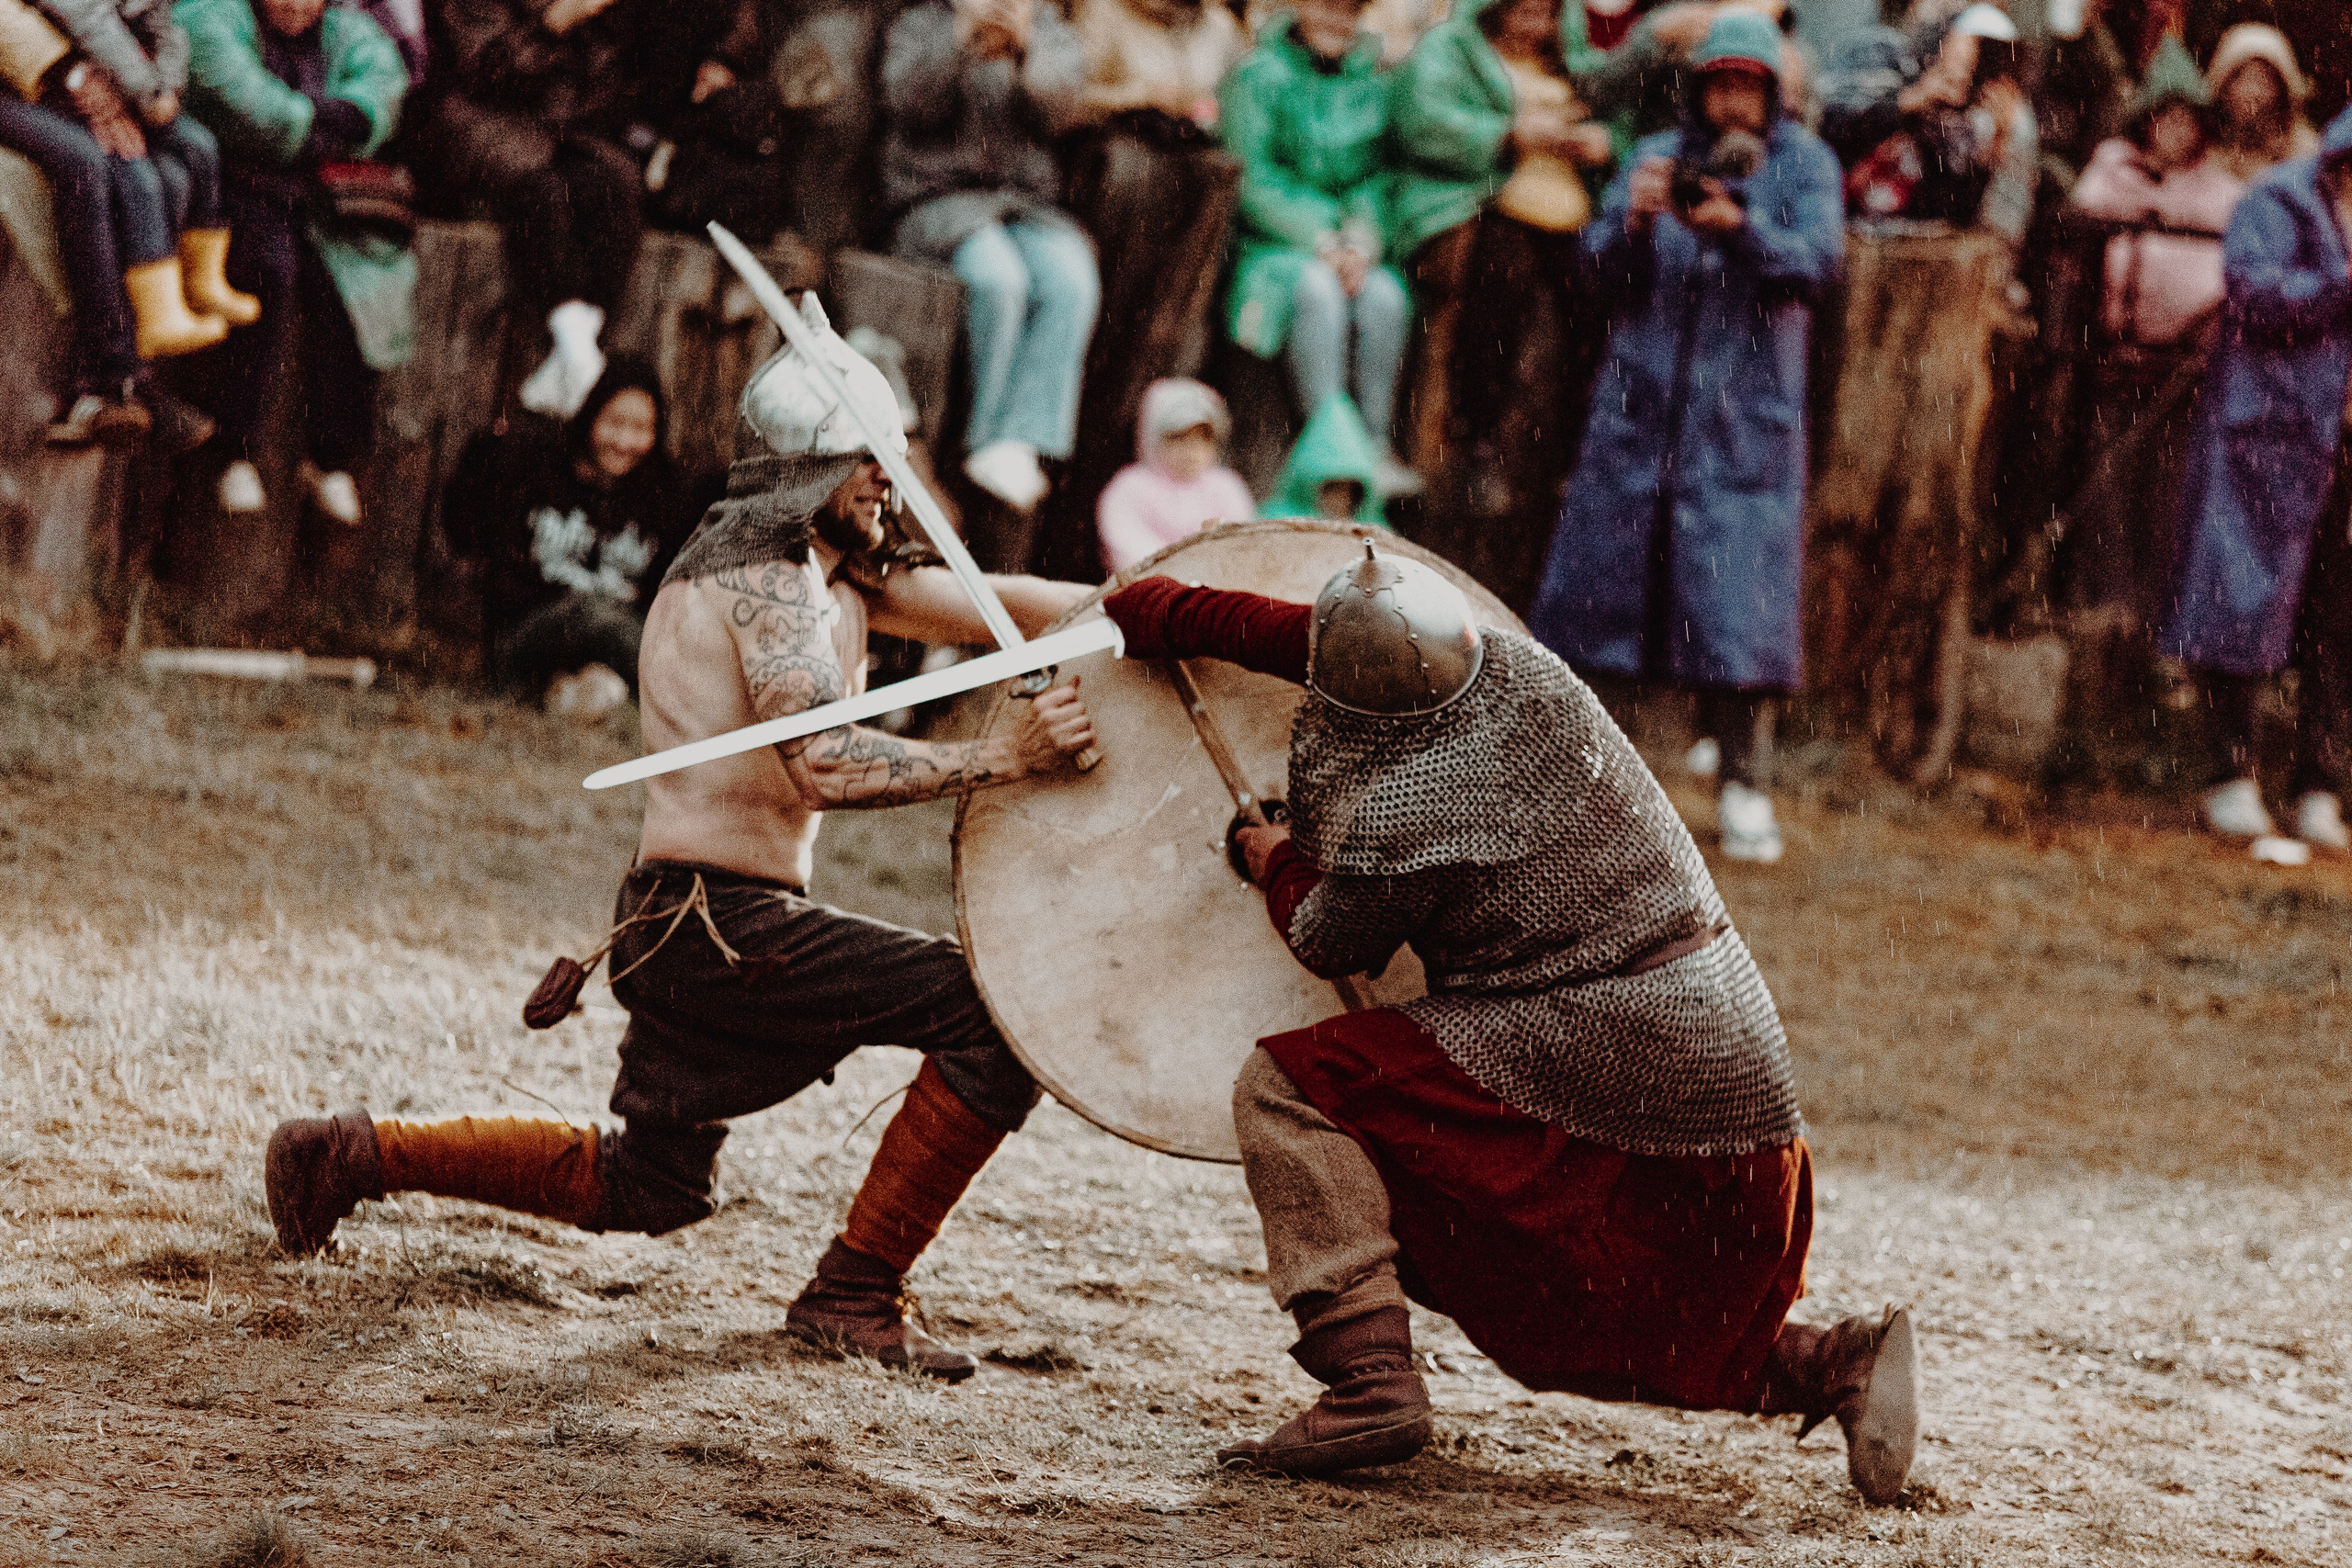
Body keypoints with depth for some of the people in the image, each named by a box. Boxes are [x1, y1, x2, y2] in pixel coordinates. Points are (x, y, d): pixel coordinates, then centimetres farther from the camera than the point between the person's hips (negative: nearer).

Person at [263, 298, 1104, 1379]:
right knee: (998, 1012, -16)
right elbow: (825, 764, -30)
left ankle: (355, 1156, 25)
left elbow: (992, 606, 13)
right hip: (724, 920, -10)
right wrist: (1008, 757, -34)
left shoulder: (838, 574, 14)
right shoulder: (770, 580, -17)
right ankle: (855, 1296, -10)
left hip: (678, 926, 10)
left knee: (640, 1188, 25)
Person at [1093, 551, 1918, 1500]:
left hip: (1603, 1080, -8)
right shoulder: (1519, 671, 2)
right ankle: (1844, 1367, 12)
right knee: (1560, 1337, 25)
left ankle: (1367, 1380, -11)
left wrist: (1276, 862, 24)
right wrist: (1156, 611, 28)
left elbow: (1331, 946, 4)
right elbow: (1297, 635, 19)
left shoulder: (1397, 826, -20)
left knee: (1286, 1087, -3)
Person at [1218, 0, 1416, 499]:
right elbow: (1252, 177, -8)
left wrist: (1362, 238, -12)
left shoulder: (1373, 79, 11)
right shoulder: (1259, 74, -2)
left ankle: (1378, 446, -26)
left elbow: (1380, 174, 8)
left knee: (1385, 297, -28)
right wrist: (1319, 239, -16)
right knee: (1319, 290, -35)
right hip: (1272, 245, -3)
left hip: (1353, 247, 3)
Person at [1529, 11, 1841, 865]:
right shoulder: (1656, 159, 7)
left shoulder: (1802, 164, 1)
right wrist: (1633, 220, -20)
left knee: (1741, 598, -8)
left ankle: (1745, 788, -3)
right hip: (1641, 402, 2)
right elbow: (1602, 272, 1)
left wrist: (1739, 227, -30)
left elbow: (1818, 261, -14)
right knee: (1600, 579, 5)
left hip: (1744, 417, -2)